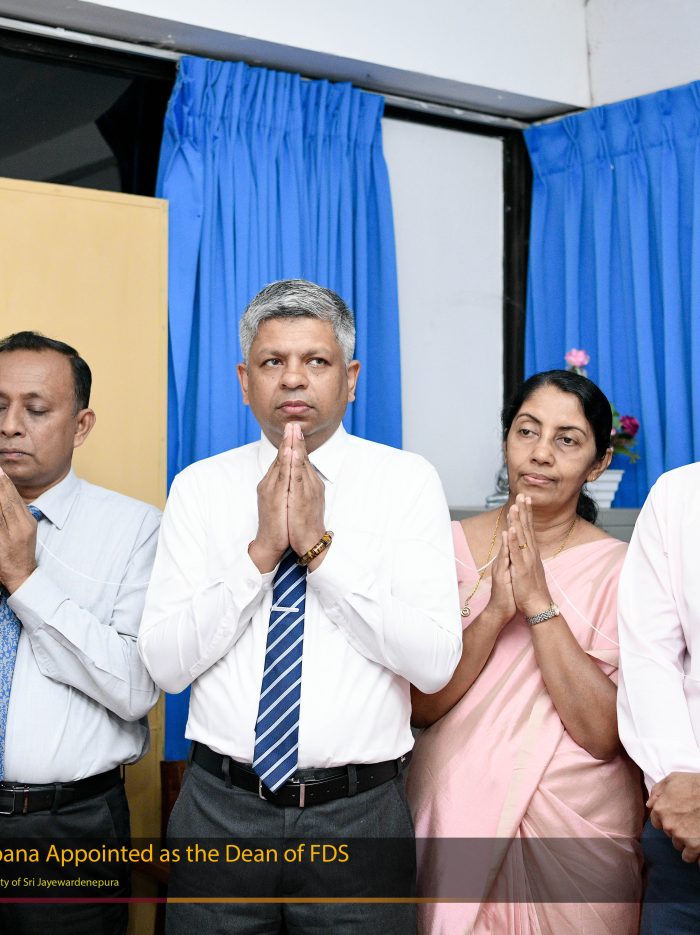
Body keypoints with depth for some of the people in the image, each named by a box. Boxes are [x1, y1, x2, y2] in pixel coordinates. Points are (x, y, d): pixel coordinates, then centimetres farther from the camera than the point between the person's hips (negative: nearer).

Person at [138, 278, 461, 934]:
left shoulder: (407, 481, -5)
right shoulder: (200, 487, -1)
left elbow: (436, 663, -14)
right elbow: (164, 663, -7)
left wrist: (320, 547, -20)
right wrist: (261, 550, -18)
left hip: (359, 812, -1)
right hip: (221, 806, 2)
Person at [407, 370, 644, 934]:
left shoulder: (619, 569, -9)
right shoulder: (449, 546, -4)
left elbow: (603, 733, -16)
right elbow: (421, 706, -9)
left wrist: (539, 602, -23)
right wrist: (495, 611, -23)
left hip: (578, 826, -1)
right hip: (458, 814, 1)